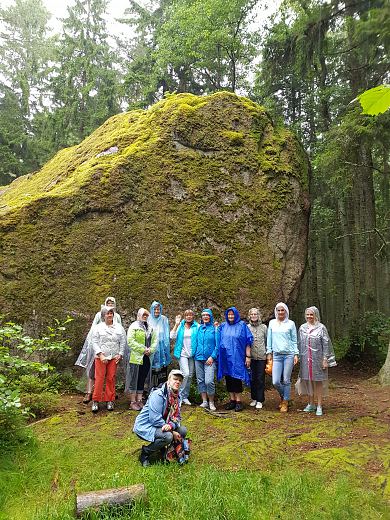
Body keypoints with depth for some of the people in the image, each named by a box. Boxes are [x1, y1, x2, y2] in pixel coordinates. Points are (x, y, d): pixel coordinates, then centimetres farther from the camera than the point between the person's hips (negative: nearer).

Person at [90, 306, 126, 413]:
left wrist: (120, 354, -1)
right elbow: (94, 342, 0)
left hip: (114, 357, 2)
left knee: (111, 379, 3)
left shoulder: (119, 327, 11)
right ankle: (96, 401, 5)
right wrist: (100, 355, -10)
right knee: (99, 378, -4)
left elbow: (123, 342, 10)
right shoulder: (98, 327, 5)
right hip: (100, 357, -1)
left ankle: (110, 401, 12)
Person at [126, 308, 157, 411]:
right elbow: (130, 341, -15)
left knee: (142, 380, 11)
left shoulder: (150, 328, 15)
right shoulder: (133, 326, -5)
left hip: (147, 358, 6)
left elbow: (155, 340, 12)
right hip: (136, 357, -6)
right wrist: (143, 349, -16)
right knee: (134, 380, 1)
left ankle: (139, 400, 20)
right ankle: (133, 402, 10)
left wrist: (151, 350, -7)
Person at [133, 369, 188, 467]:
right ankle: (145, 453, -8)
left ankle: (163, 449, 12)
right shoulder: (158, 395, -23)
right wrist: (172, 432, -22)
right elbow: (155, 419, -28)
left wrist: (171, 425, -23)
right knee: (167, 436, -31)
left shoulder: (177, 397, 3)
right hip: (145, 426, -8)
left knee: (183, 430, -6)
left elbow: (177, 417, 2)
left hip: (161, 425, 8)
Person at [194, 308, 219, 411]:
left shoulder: (214, 328, -1)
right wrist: (195, 354, 7)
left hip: (209, 359, -4)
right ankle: (204, 401, 19)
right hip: (198, 358, 4)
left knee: (209, 381, -12)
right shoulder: (199, 328, 10)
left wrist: (212, 357, -11)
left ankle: (211, 402, 5)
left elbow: (217, 345, -3)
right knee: (200, 380, 7)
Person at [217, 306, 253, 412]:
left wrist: (248, 356, -7)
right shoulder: (223, 326, 11)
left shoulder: (242, 325, -1)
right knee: (228, 378, 8)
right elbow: (218, 341, 19)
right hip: (225, 357, 4)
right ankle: (232, 400, 18)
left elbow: (248, 341, -3)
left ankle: (239, 401, 6)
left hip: (237, 357, -4)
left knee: (236, 378, -4)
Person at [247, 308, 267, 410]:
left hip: (261, 356, -1)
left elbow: (267, 341, 8)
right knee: (252, 378, 9)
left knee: (260, 378, 1)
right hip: (251, 356, 1)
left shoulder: (263, 327, 5)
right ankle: (254, 398, 22)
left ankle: (260, 400, 9)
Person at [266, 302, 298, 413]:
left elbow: (294, 340, 6)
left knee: (286, 380, 2)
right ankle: (282, 396, 27)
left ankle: (285, 402, 20)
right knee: (275, 382, -3)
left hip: (289, 355, -2)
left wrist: (296, 354, 0)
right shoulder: (272, 323, 9)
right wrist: (269, 352, 8)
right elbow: (269, 339, 13)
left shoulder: (291, 323, 4)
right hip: (276, 355, 2)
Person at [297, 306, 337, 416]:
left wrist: (325, 359, -8)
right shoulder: (302, 328, 8)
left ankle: (319, 407, 9)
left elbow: (326, 344, -4)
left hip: (318, 359, -3)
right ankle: (311, 404, 22)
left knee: (318, 382, 1)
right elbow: (299, 344, 12)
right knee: (308, 381, 9)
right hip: (305, 359, 4)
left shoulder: (321, 328, -2)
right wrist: (298, 357, 9)